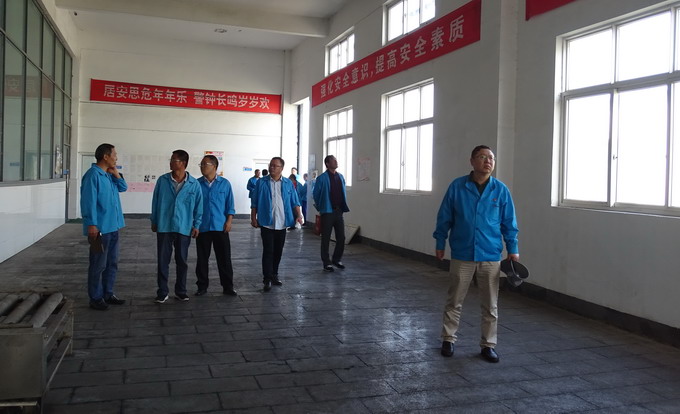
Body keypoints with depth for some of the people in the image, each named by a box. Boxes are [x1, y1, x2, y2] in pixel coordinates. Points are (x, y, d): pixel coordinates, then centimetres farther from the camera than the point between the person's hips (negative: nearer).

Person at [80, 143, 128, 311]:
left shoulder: (109, 174, 11)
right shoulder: (93, 175, -14)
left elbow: (123, 187, 18)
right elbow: (89, 201, -18)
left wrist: (116, 174, 1)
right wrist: (92, 225, -21)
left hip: (112, 227, 9)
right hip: (100, 228, -9)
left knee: (112, 263, 15)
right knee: (98, 265, -1)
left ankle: (108, 293, 26)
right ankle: (96, 298, 9)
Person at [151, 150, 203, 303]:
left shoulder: (194, 184, -3)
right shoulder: (162, 180, -1)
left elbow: (198, 206, 2)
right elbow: (155, 201, 6)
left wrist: (196, 225, 0)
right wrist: (153, 221, 7)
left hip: (184, 228, 0)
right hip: (164, 227, 1)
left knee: (182, 261, 9)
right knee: (163, 261, 4)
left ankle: (181, 291, 22)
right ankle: (162, 292, 14)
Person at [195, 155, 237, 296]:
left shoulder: (225, 183, 1)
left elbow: (230, 205, 4)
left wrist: (229, 221, -4)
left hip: (221, 227, -1)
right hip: (202, 227, 1)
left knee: (224, 258, 3)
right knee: (202, 258, 8)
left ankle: (228, 286, 12)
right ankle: (202, 286, 19)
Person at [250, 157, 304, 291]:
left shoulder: (288, 183, 6)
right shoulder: (261, 182, 1)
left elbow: (294, 202, 7)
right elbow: (255, 202, 2)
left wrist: (298, 215, -6)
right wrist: (253, 218, -4)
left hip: (282, 223, 3)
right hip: (267, 223, -3)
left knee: (278, 251, 12)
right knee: (268, 251, -4)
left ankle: (274, 275, 25)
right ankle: (267, 279, -1)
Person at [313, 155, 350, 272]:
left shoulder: (340, 177, 9)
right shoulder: (322, 178, -8)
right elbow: (316, 194, -2)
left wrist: (344, 207, 15)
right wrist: (320, 208, 5)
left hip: (339, 211, 5)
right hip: (327, 212, -5)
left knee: (341, 237, 7)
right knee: (326, 238, 3)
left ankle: (337, 259, 24)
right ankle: (326, 263, 13)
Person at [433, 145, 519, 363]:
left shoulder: (501, 190, -1)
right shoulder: (457, 187, -4)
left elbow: (509, 222, 5)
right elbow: (444, 218, 3)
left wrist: (513, 249, 4)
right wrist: (440, 244, 5)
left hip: (490, 257, 1)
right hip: (462, 255, -1)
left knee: (490, 305, 10)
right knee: (455, 301, 9)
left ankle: (488, 345, 23)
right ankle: (448, 339, 25)